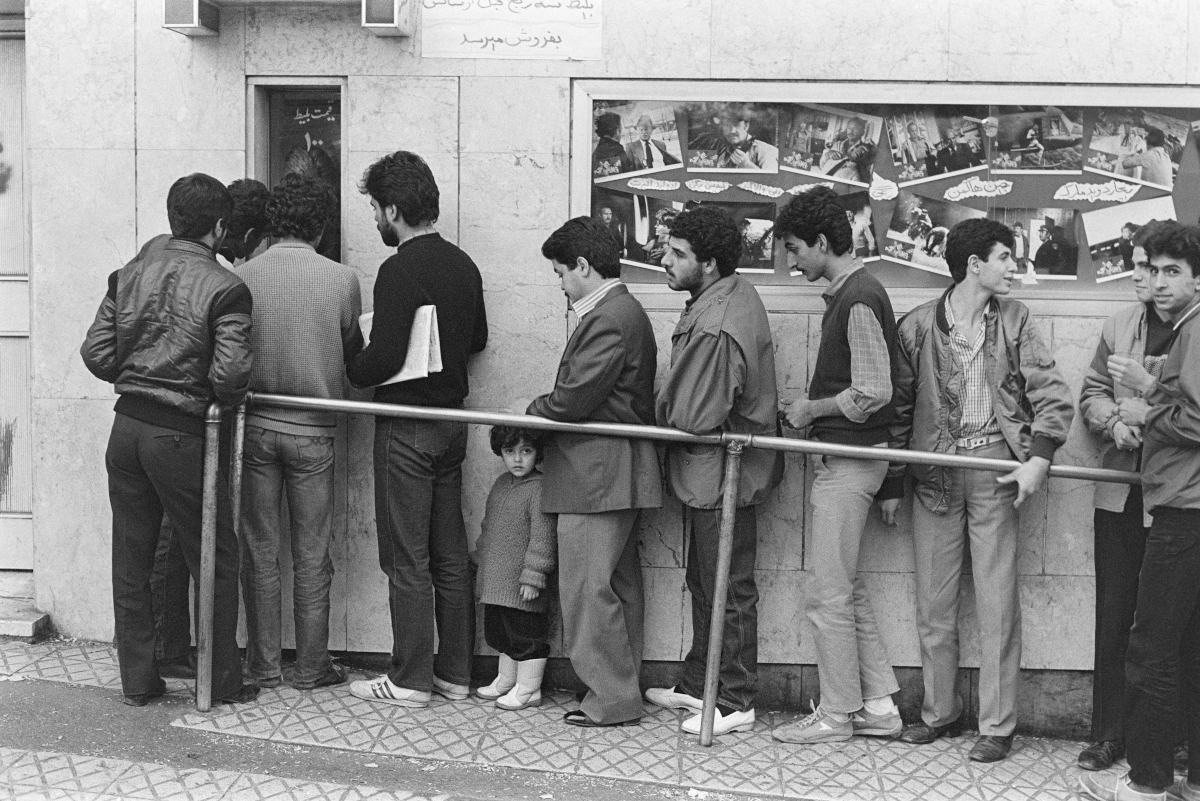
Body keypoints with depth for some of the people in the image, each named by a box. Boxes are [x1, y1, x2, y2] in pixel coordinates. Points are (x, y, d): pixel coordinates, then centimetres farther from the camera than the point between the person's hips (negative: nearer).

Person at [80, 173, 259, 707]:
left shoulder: (128, 276, 6)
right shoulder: (224, 289, -10)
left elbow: (96, 353, 3)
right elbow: (230, 373, -18)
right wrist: (229, 399, 3)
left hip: (126, 428, 5)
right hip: (181, 436, -5)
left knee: (131, 562, 13)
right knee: (215, 562, 9)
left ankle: (138, 681, 22)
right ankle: (222, 684, 16)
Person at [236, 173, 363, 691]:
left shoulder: (242, 277, -6)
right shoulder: (341, 279, -8)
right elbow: (354, 353, 6)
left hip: (254, 424, 1)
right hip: (313, 431, -1)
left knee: (259, 551, 10)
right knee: (311, 555, 8)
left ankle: (263, 665, 16)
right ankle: (311, 666, 15)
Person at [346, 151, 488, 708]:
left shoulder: (400, 270, -18)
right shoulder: (463, 264, 7)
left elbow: (383, 358, -22)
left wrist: (344, 374, -4)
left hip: (407, 427, -8)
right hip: (452, 419, 8)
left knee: (407, 561, 1)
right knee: (449, 554, 13)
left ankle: (410, 680, 8)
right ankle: (455, 672, 20)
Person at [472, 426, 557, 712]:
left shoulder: (538, 490, -16)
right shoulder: (501, 483, 11)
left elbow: (543, 538, -20)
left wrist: (533, 576, -22)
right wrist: (480, 554, 25)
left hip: (522, 590, -9)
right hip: (496, 584, 9)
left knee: (527, 634, 2)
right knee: (500, 632, 20)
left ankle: (528, 688, 12)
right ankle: (506, 679, 34)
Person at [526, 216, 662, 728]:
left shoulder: (608, 317, -17)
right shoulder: (624, 311, 17)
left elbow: (574, 399, -21)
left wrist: (533, 410, -4)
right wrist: (545, 409, 7)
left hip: (596, 474, -11)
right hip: (614, 474, 11)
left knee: (587, 589, -5)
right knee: (617, 585, 16)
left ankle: (611, 701, 1)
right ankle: (621, 691, 25)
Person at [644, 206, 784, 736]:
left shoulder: (716, 328, -28)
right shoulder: (734, 293, 6)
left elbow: (694, 416, -24)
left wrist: (657, 409, -6)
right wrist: (669, 403, 2)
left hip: (722, 473, -11)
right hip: (709, 471, 11)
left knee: (728, 589, 2)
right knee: (703, 582, 19)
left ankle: (735, 703, 14)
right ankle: (697, 686, 32)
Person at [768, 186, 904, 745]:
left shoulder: (859, 299, -17)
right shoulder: (847, 293, 13)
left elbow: (873, 392, -23)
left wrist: (813, 409, -10)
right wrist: (813, 410, 6)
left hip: (849, 461, -10)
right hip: (843, 456, 10)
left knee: (827, 593, -2)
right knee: (848, 588, 15)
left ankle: (836, 715, 9)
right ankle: (878, 705, 21)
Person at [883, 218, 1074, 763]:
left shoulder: (1015, 319, 4)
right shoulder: (916, 326, 3)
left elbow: (1052, 395, 0)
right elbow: (898, 407, 9)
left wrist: (1039, 456, -14)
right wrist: (891, 482, 9)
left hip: (993, 468, -1)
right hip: (933, 473, 1)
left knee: (996, 604, 0)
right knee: (933, 604, 7)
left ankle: (997, 726, 7)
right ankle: (940, 712, 22)